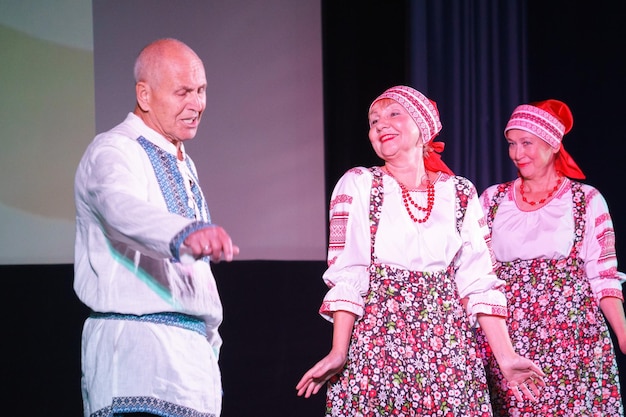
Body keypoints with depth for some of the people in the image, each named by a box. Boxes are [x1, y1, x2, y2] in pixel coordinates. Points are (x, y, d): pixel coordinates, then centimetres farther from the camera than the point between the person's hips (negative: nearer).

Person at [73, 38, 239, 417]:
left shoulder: (183, 164, 22)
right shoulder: (113, 152, -7)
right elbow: (123, 208, -31)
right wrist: (185, 234, -50)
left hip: (193, 346, 8)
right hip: (137, 343, -8)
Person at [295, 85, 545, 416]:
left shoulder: (460, 193, 7)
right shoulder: (358, 185, 1)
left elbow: (479, 281, 5)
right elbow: (346, 275, -5)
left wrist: (506, 357, -2)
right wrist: (338, 352, -14)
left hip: (446, 348, 2)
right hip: (377, 344, -2)